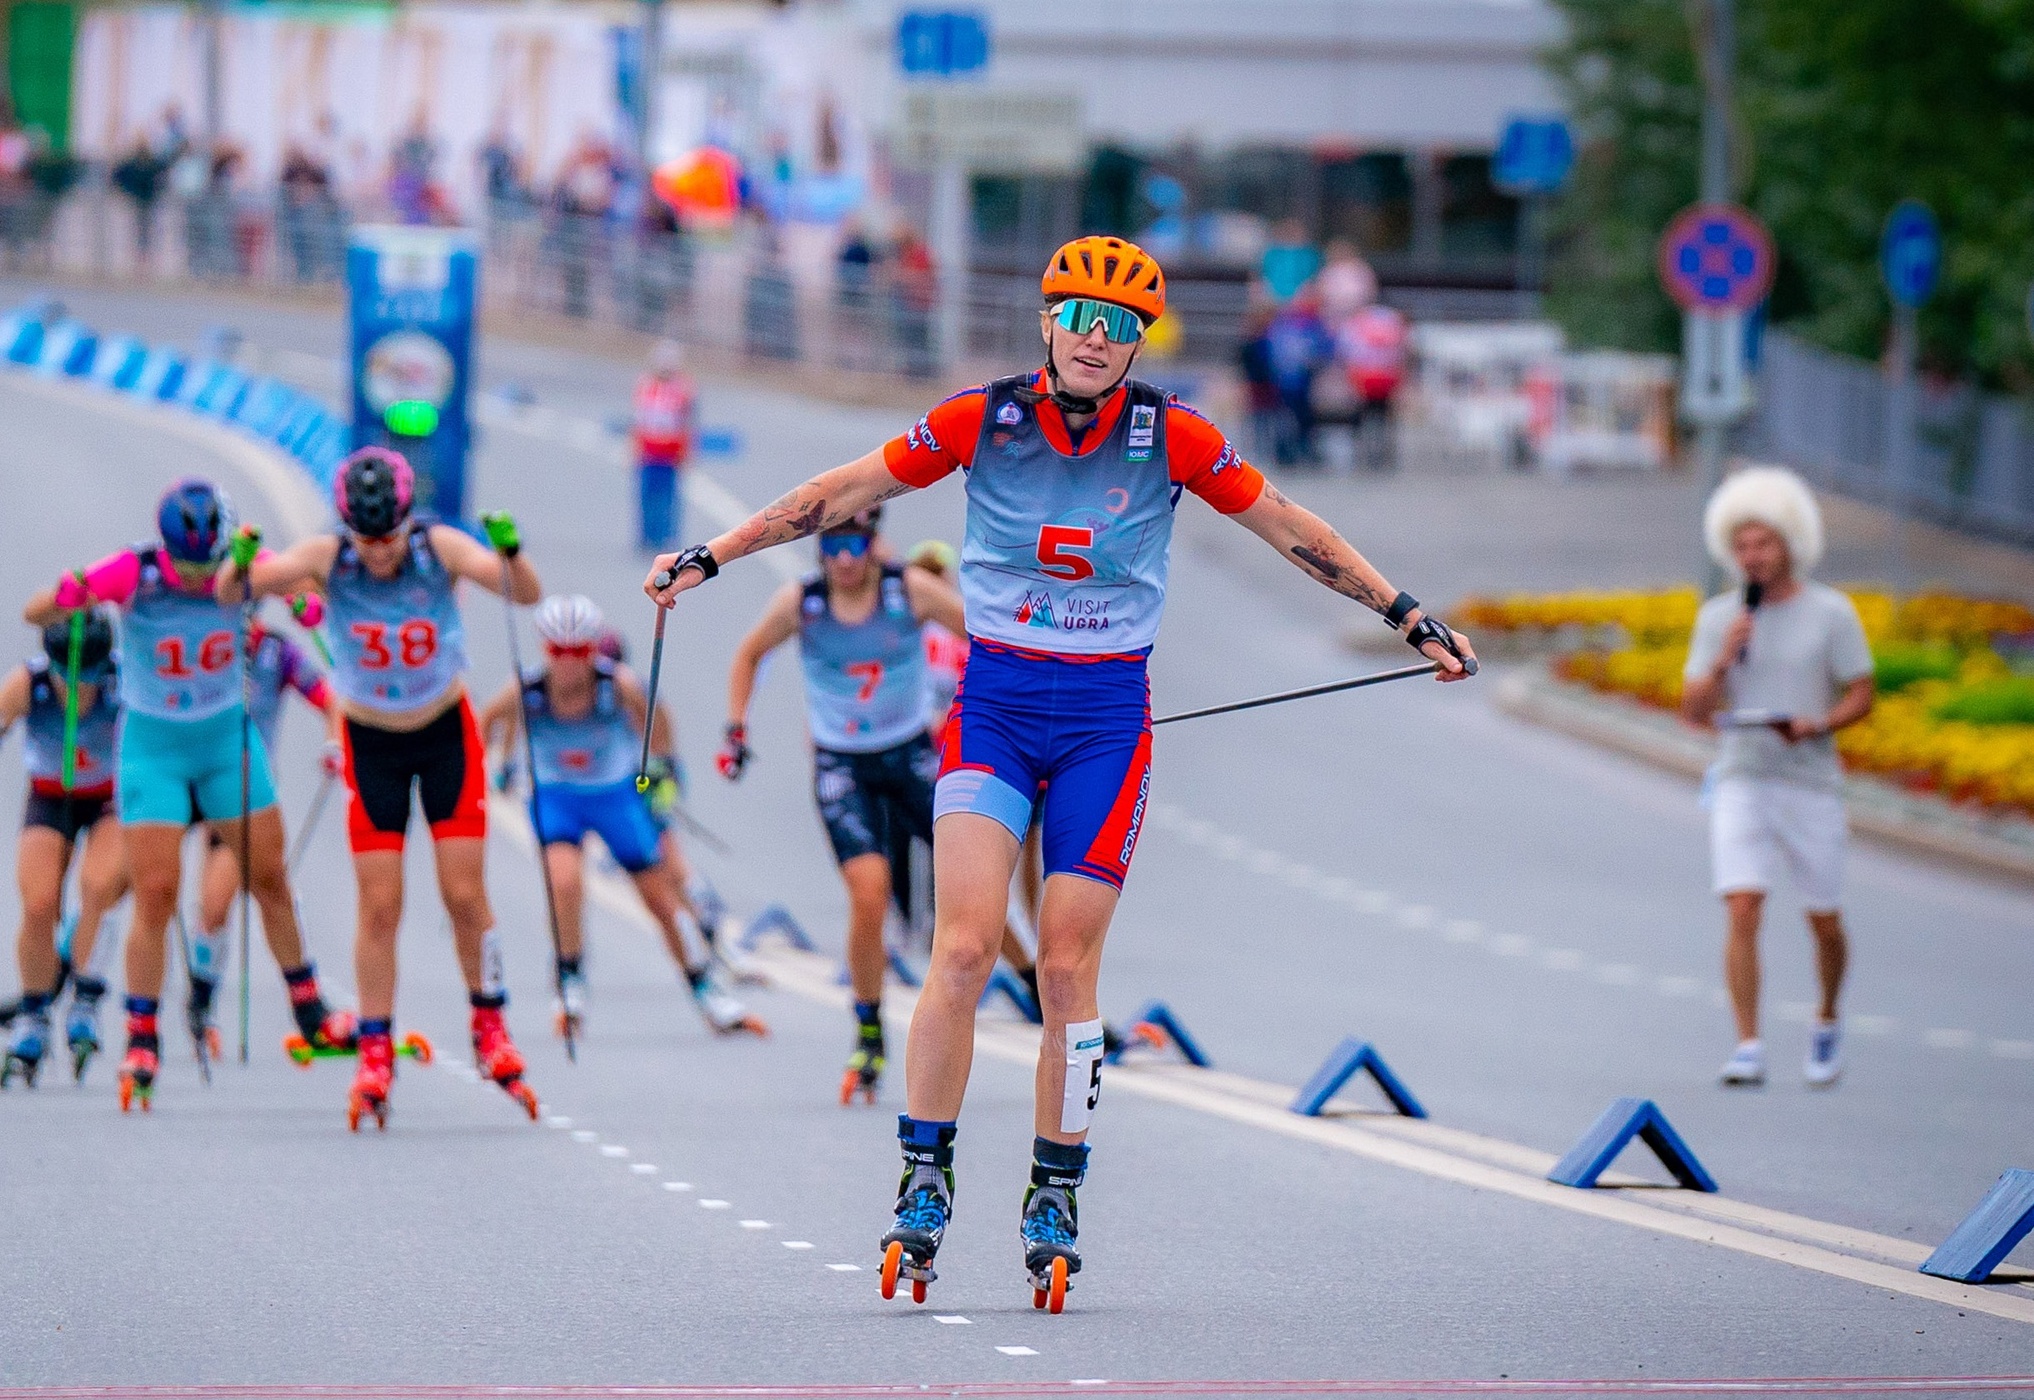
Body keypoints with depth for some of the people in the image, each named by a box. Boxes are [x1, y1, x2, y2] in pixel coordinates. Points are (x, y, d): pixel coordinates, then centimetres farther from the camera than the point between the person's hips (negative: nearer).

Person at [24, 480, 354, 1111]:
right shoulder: (134, 574, -23)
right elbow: (34, 615, -22)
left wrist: (311, 604, -35)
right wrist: (64, 598, -46)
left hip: (230, 739, 3)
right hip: (152, 746, -3)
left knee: (269, 879, 9)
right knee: (156, 894, -9)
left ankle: (310, 1015, 25)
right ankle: (142, 1043, 0)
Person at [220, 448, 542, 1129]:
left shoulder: (441, 548, -20)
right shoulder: (327, 557, -19)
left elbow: (526, 594, -31)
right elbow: (230, 591, -26)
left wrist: (511, 554, -51)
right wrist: (241, 569, -48)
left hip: (448, 738, 0)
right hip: (370, 744, 0)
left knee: (465, 895, -3)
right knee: (379, 906, -3)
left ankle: (491, 1031, 16)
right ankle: (374, 1057, 5)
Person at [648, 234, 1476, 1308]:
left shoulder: (1171, 438, -5)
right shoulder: (983, 420, -5)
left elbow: (1288, 529, 4)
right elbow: (842, 494, 2)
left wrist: (1412, 620, 5)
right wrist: (707, 560, 3)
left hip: (1107, 714, 0)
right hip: (994, 701, 0)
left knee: (1066, 967, -1)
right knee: (965, 946, -14)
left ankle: (1054, 1198, 14)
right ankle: (924, 1180, -4)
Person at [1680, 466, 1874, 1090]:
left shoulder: (1831, 614, -2)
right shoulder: (1718, 617, 5)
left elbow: (1861, 697, 0)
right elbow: (1695, 710, 4)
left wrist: (1816, 725, -19)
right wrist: (1723, 661, -14)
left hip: (1811, 785, -1)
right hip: (1741, 780, 1)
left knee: (1824, 921, 7)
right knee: (1743, 909, -15)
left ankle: (1827, 1022, 34)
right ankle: (1748, 1049, -15)